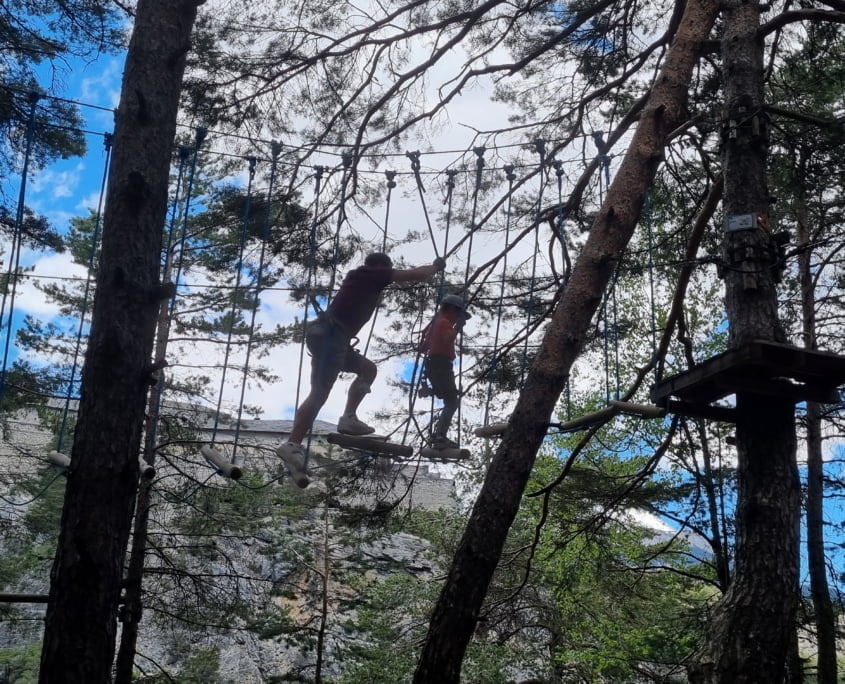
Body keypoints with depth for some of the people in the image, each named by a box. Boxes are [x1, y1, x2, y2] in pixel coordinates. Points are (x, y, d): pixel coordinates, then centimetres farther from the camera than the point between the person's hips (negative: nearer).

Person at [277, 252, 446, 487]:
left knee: (368, 369, 21)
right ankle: (292, 446, -28)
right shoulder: (372, 274, 6)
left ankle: (349, 418, 8)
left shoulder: (361, 278, 27)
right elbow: (415, 274, 7)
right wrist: (437, 266, 26)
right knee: (319, 392, -19)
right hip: (329, 334, -10)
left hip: (330, 335, 10)